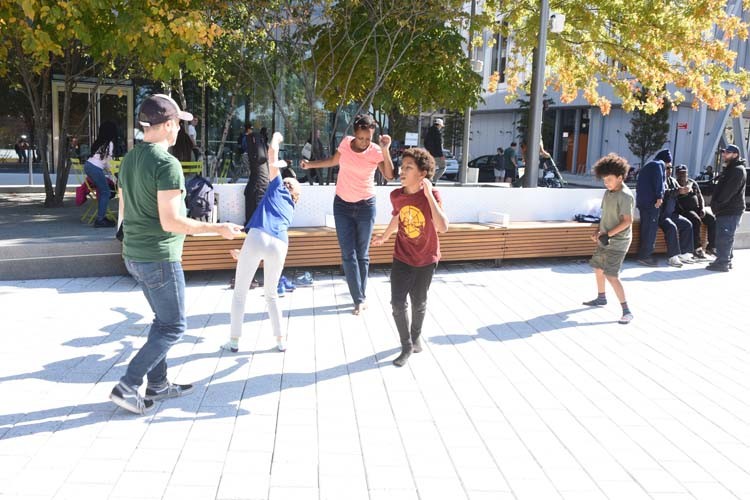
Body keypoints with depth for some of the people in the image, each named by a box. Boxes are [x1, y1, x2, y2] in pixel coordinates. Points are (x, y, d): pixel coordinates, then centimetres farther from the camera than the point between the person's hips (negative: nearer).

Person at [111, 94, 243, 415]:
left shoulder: (129, 160, 9)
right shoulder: (167, 163, -19)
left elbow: (123, 211, 16)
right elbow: (170, 221, -23)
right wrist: (218, 228, -15)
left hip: (134, 255, 9)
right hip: (159, 257, -9)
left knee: (164, 320, 20)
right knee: (174, 327, 3)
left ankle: (157, 385, 26)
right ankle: (127, 387, 3)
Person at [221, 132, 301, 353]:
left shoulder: (278, 188, 21)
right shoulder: (290, 209, 33)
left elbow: (272, 154, 17)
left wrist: (276, 138, 39)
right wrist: (244, 253, 44)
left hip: (258, 238, -4)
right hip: (279, 246, 4)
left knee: (240, 292, 13)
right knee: (271, 294, 25)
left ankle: (234, 341, 16)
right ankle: (281, 341, 22)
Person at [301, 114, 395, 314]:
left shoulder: (376, 151, -14)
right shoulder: (346, 142, -6)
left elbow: (389, 175, -28)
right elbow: (334, 161, 14)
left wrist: (385, 149, -35)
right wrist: (311, 164, 8)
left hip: (365, 206, -2)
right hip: (342, 204, 2)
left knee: (362, 254, 7)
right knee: (348, 255, -3)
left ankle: (362, 296, 20)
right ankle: (359, 299, 1)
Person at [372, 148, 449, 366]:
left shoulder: (432, 195, -22)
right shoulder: (396, 195, -11)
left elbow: (443, 227, -35)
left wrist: (429, 195, -38)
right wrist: (384, 236, 24)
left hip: (426, 260, -2)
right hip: (402, 258, 2)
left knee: (419, 303, 15)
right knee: (398, 303, -4)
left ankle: (416, 336, 42)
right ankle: (407, 346, 14)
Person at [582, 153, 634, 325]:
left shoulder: (625, 196, -19)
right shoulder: (608, 192, 6)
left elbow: (627, 221, -23)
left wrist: (608, 234, -23)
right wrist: (598, 231, 2)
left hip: (618, 242, -9)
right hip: (605, 239, 9)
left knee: (611, 275, -15)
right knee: (597, 267, 22)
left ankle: (626, 311, -10)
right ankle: (601, 298, 43)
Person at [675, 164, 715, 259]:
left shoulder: (693, 183, 17)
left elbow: (700, 196, 18)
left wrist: (703, 208, 3)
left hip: (697, 208, 6)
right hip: (684, 210, -6)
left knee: (712, 219, -15)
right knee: (696, 220, -33)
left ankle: (711, 246, -7)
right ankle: (697, 248, -31)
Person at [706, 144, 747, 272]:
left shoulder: (738, 170, -12)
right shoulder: (729, 169, 21)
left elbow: (729, 191, -20)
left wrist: (717, 205, -16)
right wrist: (716, 205, 12)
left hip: (731, 211, -10)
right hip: (726, 209, 10)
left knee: (724, 237, -11)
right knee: (727, 237, 15)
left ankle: (722, 263, -10)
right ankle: (726, 261, 23)